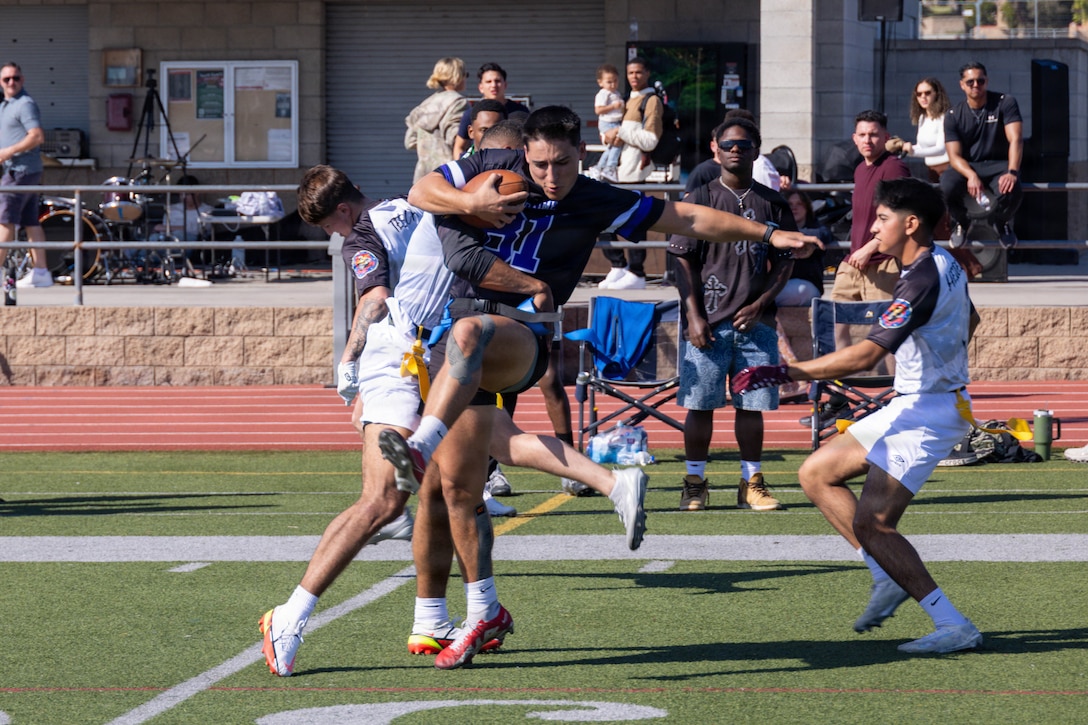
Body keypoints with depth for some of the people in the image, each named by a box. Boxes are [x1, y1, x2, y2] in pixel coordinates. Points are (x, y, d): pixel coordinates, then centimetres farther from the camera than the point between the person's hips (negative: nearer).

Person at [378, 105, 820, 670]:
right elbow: (420, 192, 8)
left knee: (469, 334, -40)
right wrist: (470, 204, -12)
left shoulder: (596, 204, 2)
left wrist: (770, 235, 6)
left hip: (520, 341, -3)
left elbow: (689, 219, 8)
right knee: (454, 486, 2)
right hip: (463, 358, 3)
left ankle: (419, 451, -56)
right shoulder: (493, 171, 6)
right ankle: (485, 612, 17)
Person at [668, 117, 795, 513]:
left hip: (755, 321, 2)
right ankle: (695, 483, 8)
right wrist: (694, 315, -8)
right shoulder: (701, 198, 3)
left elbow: (785, 262, 10)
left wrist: (760, 304, -5)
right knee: (700, 404, 0)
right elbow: (684, 261, 1)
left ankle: (751, 484, 13)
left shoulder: (772, 203, 8)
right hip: (708, 322, -2)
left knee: (752, 406, 4)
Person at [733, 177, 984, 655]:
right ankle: (890, 576, 9)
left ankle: (954, 627, -12)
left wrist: (784, 374, -31)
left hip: (927, 412, -10)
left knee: (872, 525, -15)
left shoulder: (922, 282, -23)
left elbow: (865, 355, -31)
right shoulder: (945, 264, 8)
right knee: (816, 475, 12)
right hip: (912, 405, 10)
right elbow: (970, 321, 28)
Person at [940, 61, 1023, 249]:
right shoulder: (953, 115, -2)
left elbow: (1016, 140, -17)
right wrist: (971, 176, -32)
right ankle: (961, 222, 5)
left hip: (999, 165, -1)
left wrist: (1012, 172, -35)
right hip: (967, 167, 1)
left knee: (1012, 191, -37)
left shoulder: (1005, 103, -6)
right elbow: (954, 155, -10)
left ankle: (1002, 223, 6)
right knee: (947, 186, -34)